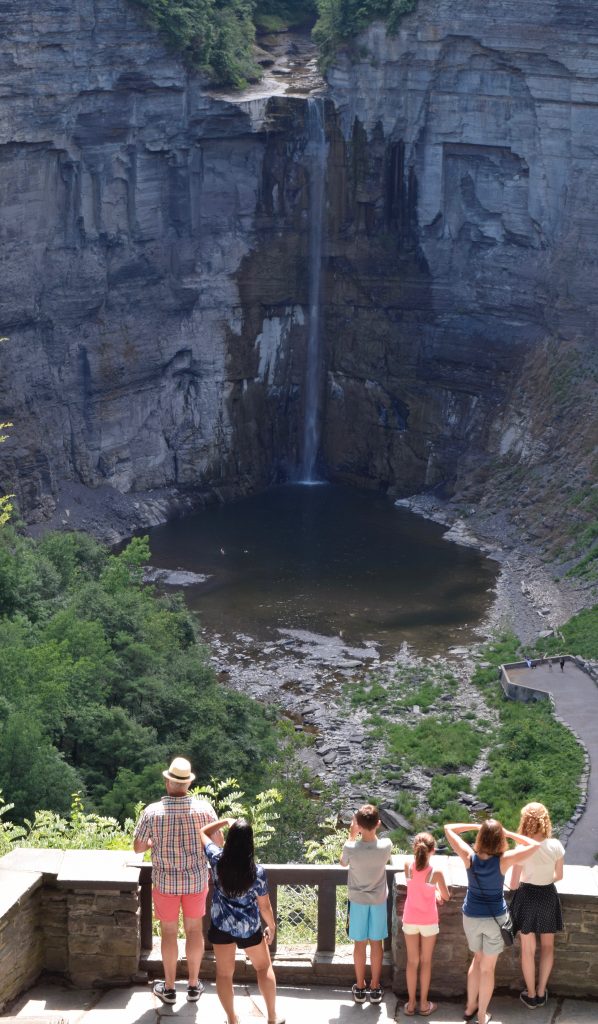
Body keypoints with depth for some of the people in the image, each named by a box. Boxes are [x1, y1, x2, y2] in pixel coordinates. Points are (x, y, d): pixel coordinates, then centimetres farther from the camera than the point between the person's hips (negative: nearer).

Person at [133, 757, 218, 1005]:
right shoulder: (203, 808, -15)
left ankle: (169, 988, 23)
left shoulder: (152, 812, -17)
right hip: (196, 879, 1)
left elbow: (138, 847, -5)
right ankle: (193, 986, 25)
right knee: (194, 930, 15)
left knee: (169, 932, 12)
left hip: (165, 881, -1)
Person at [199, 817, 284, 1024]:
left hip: (221, 925, 1)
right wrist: (272, 926, 6)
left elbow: (203, 833, 1)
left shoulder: (217, 860, -18)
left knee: (224, 973, 14)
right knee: (264, 967, 20)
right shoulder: (257, 871, -23)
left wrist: (226, 821, 8)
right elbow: (264, 905, -11)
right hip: (248, 927, -1)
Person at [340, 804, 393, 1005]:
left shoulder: (351, 848, -24)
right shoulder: (386, 845, -20)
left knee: (360, 943, 12)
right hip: (379, 900, 1)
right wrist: (374, 830, 3)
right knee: (376, 943, 13)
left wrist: (352, 835, 1)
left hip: (358, 901, -1)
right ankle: (375, 988, 22)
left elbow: (343, 862, 1)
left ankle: (360, 988, 22)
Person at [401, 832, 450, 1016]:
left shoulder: (408, 866, -13)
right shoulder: (436, 873, -21)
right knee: (425, 962, 12)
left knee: (412, 961, 13)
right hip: (428, 922, -2)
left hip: (410, 920, 2)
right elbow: (446, 897, -5)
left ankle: (411, 1003, 19)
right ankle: (424, 1004, 20)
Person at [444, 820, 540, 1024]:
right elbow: (533, 845, -16)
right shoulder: (504, 860, -23)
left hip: (471, 917, 2)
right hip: (495, 917, -2)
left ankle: (470, 1007, 34)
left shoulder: (469, 857, -19)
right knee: (487, 968, 11)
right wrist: (509, 834, -13)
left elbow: (448, 828, -9)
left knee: (478, 959, 26)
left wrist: (475, 826, -7)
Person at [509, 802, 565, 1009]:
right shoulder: (556, 846, -13)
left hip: (527, 897, -2)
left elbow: (514, 884, -15)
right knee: (547, 946, 20)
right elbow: (559, 875, 3)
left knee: (528, 949, 12)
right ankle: (541, 992, 27)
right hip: (548, 896, 2)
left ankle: (531, 995, 23)